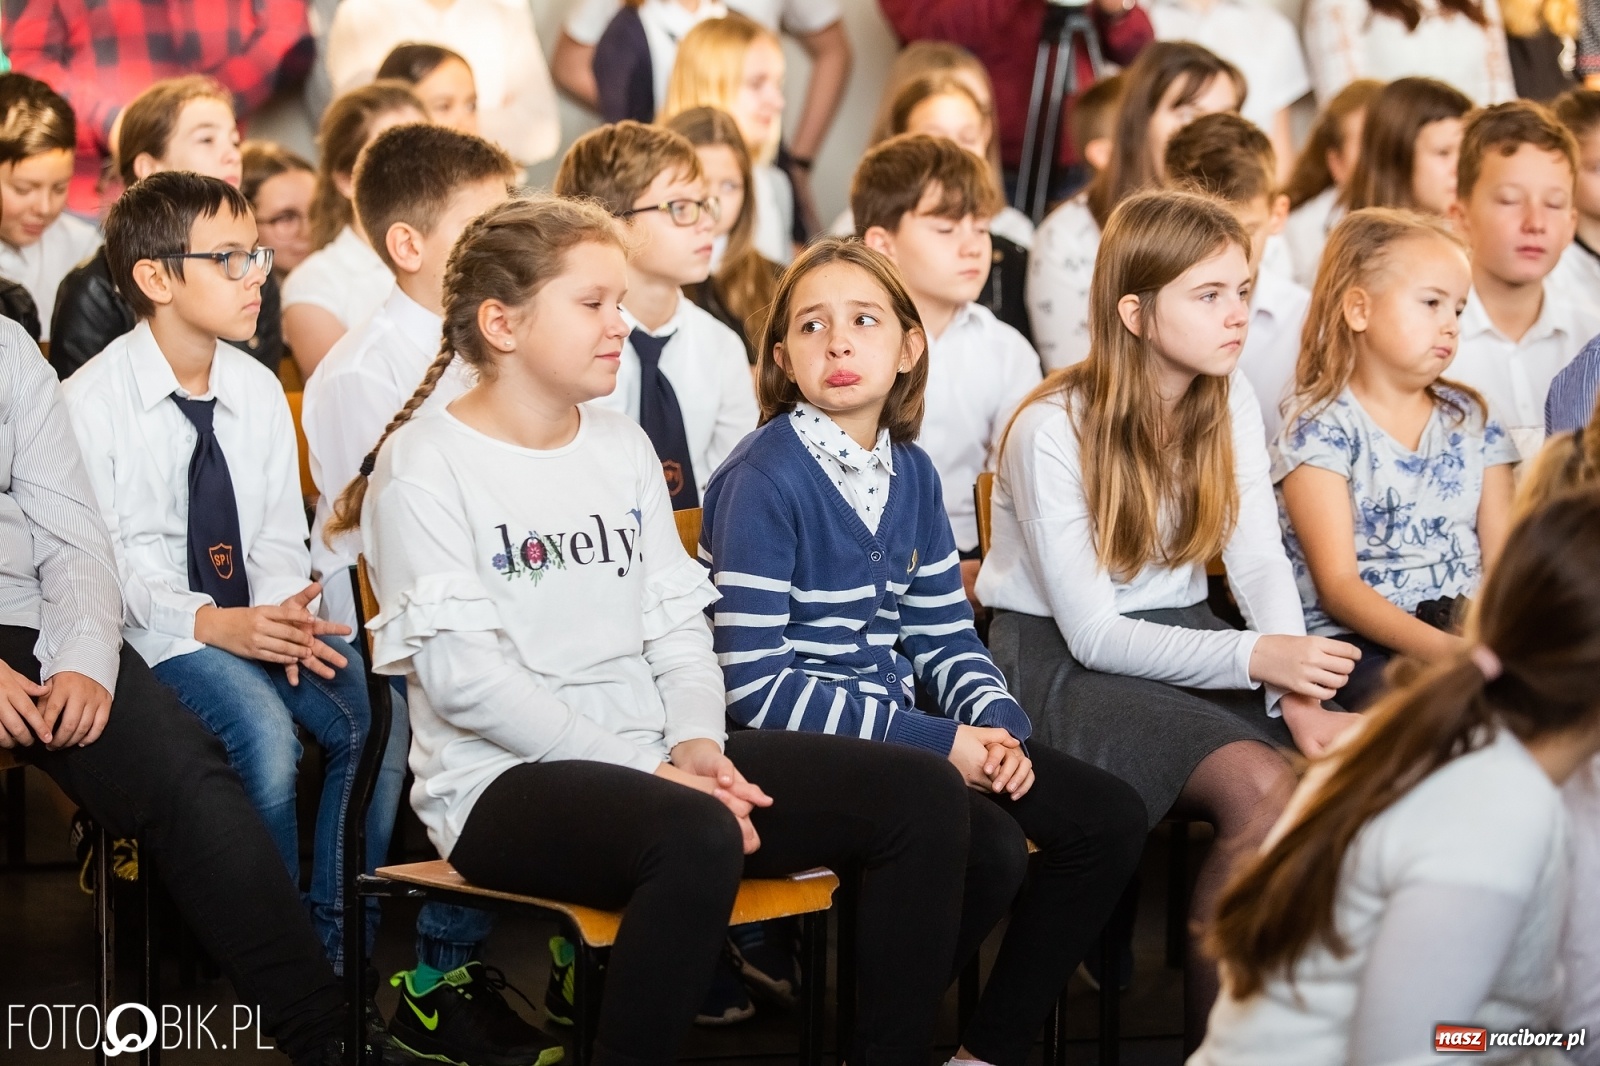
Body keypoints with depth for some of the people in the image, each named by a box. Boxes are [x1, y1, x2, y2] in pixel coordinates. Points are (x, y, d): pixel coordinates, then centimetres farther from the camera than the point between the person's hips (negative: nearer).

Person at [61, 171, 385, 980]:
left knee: (370, 715, -20)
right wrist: (210, 622, -24)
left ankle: (338, 946, -6)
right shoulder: (91, 402, -7)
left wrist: (284, 610, -13)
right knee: (264, 728, -32)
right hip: (153, 627, -5)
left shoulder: (259, 390, 9)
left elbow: (279, 534, 10)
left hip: (255, 614, 6)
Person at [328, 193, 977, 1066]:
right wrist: (645, 770, -18)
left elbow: (677, 627, 13)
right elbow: (462, 676, -15)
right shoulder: (426, 462, -6)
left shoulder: (623, 446, 16)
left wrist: (696, 743, -9)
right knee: (697, 839, -39)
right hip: (503, 783, -7)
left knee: (923, 795, -7)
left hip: (652, 757, 8)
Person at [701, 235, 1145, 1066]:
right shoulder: (764, 481, -15)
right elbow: (754, 687, -19)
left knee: (1108, 818, -2)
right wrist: (934, 742, -20)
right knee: (988, 848, -29)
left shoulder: (911, 474, 8)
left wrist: (997, 724, -7)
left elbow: (943, 636, 15)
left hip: (893, 731, 8)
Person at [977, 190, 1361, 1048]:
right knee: (1260, 784, -30)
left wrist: (1299, 694, -22)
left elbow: (1261, 564, -3)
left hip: (1184, 640, 6)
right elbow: (1092, 632, -18)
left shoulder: (1230, 402, 2)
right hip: (1062, 663, -6)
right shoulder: (1053, 431, -17)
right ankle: (1214, 1037, -16)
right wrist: (1251, 657, -30)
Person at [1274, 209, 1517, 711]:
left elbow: (1502, 560, 11)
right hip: (1359, 641, -5)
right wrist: (1444, 650, -23)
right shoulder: (1321, 429, -1)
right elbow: (1338, 587, -9)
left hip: (1466, 628, 5)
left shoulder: (1471, 421, 18)